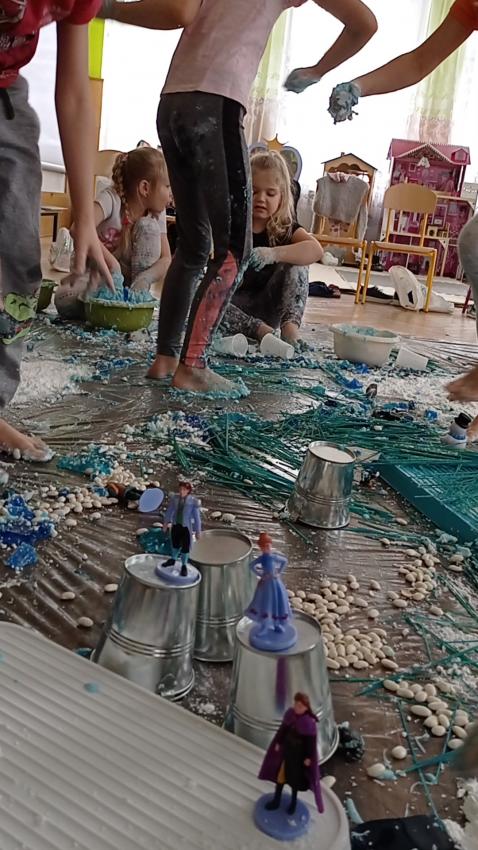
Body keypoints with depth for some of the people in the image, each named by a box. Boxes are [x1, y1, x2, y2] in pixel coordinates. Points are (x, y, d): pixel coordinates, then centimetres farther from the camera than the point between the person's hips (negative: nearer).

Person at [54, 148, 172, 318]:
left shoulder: (157, 212, -7)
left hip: (129, 278, 4)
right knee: (64, 302, -34)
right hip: (97, 274, -4)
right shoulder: (112, 198, -23)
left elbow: (166, 259, -12)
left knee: (149, 226, -19)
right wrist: (110, 261, -50)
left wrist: (141, 281, -31)